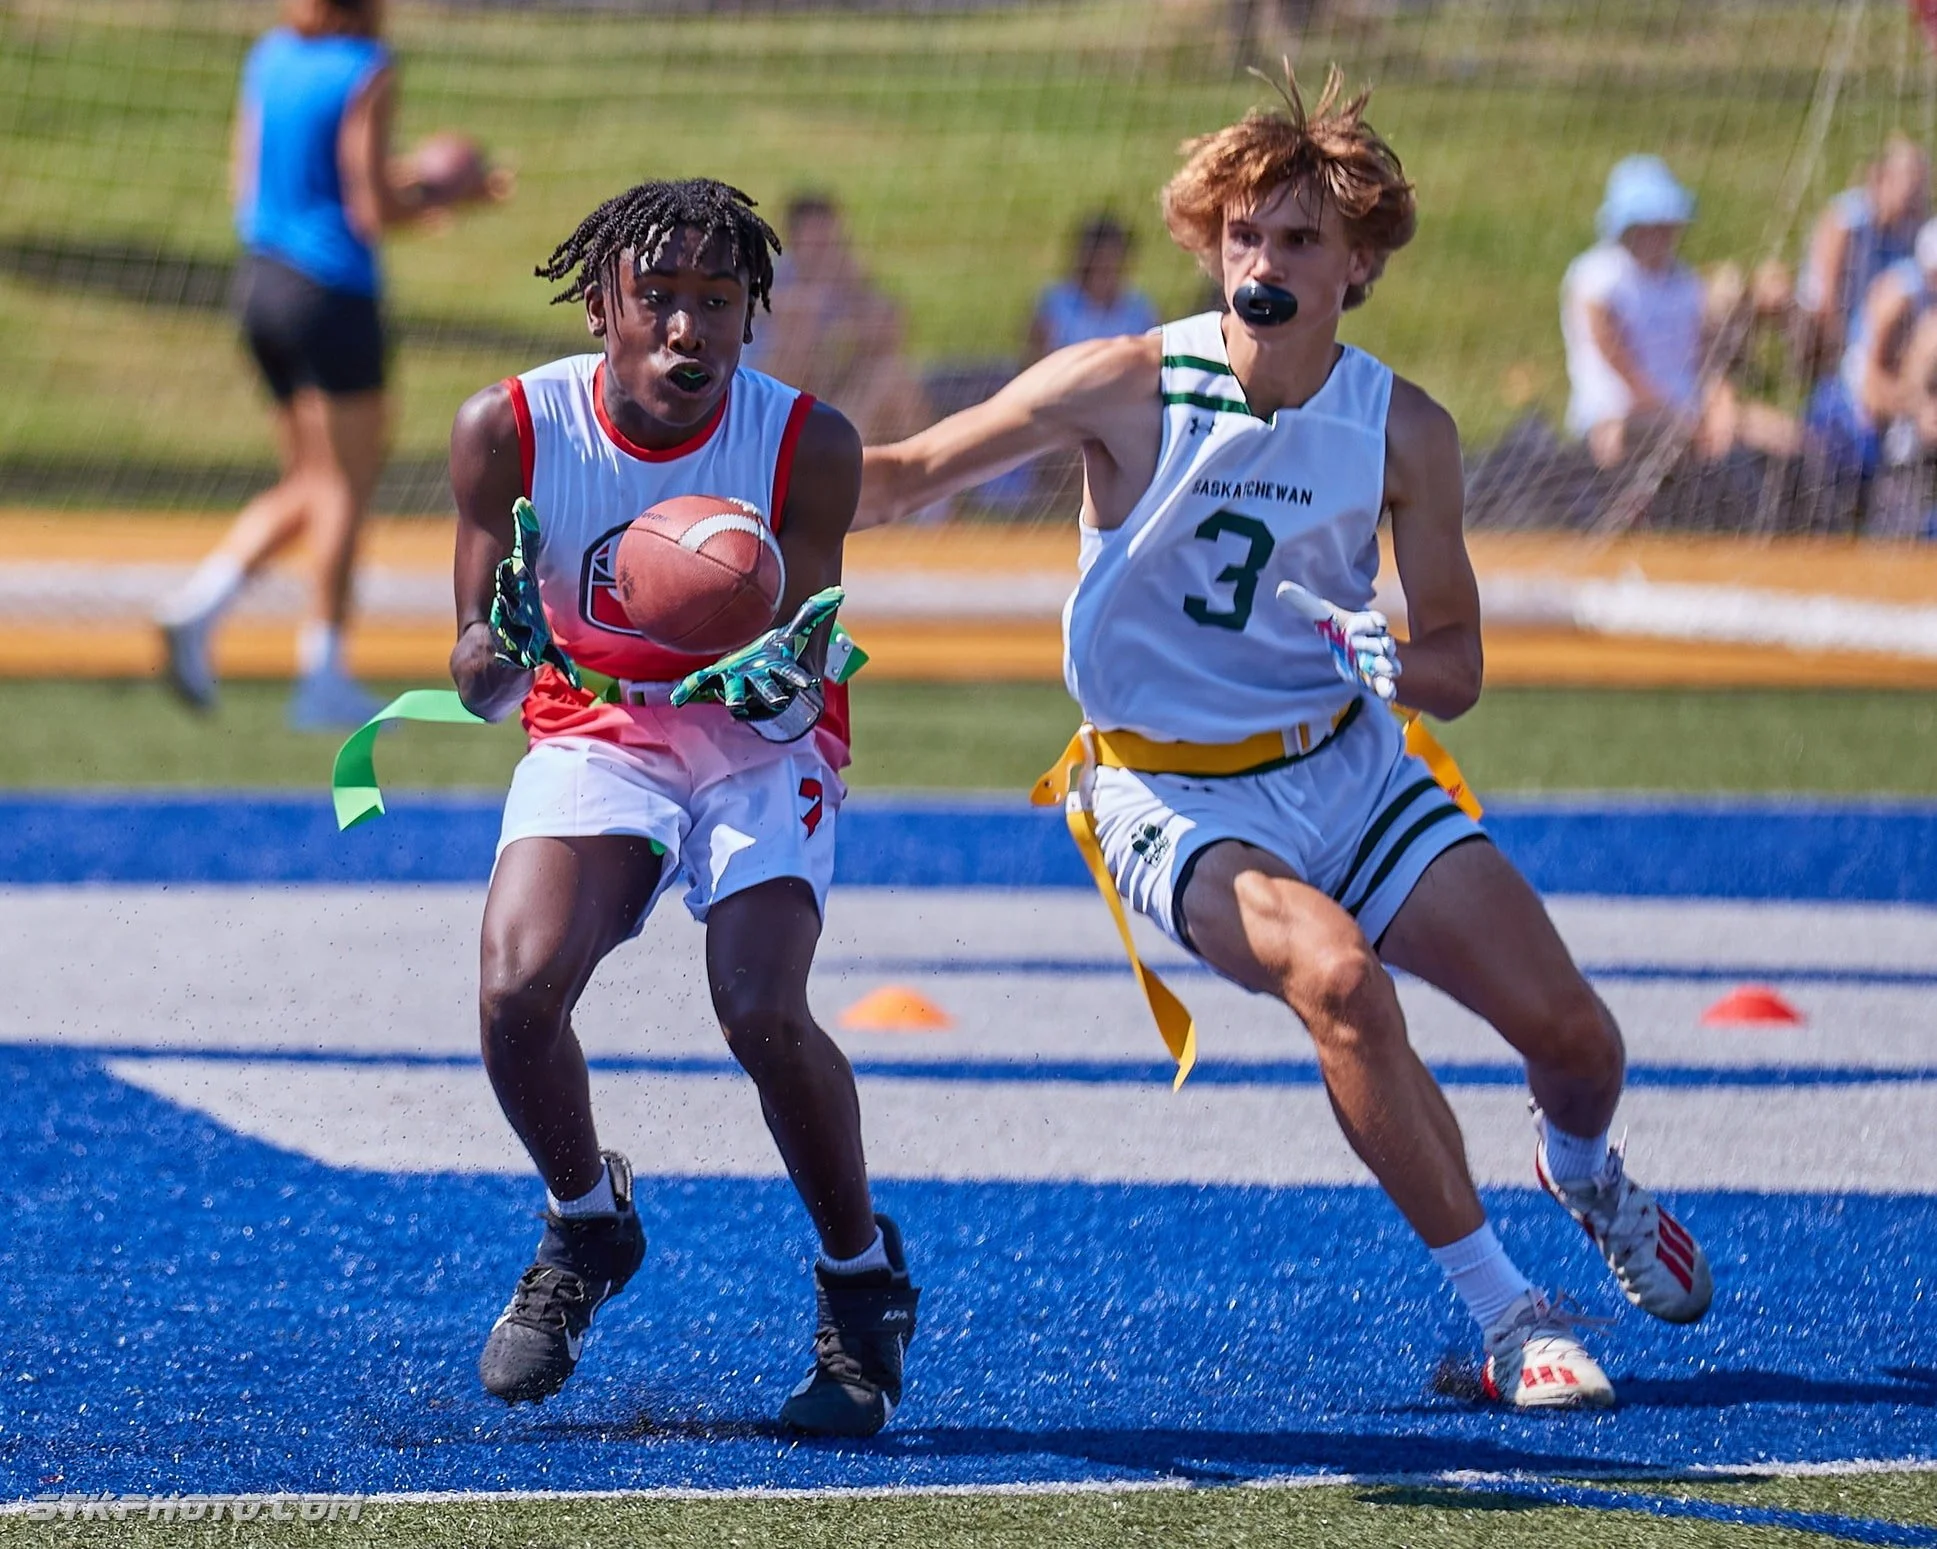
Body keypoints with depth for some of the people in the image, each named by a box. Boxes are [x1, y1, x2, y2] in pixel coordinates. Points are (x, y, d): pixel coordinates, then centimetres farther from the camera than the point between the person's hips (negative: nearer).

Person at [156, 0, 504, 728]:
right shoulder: (367, 73, -13)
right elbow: (372, 215, -16)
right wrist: (451, 194, 1)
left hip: (260, 282, 8)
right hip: (333, 294, -8)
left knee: (309, 487, 16)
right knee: (345, 486, 0)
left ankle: (198, 603, -2)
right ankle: (323, 675, -1)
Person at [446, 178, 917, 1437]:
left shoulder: (808, 445, -18)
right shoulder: (510, 430, -16)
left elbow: (799, 689, -17)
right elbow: (480, 687, -14)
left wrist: (778, 678, -42)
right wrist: (508, 640, -38)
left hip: (760, 746, -1)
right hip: (594, 732, 1)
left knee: (763, 1012, -26)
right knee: (518, 989, -24)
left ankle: (864, 1275, 3)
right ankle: (587, 1225, 8)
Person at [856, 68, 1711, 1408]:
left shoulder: (1405, 432, -6)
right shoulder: (1129, 388, -15)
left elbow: (1458, 667, 2)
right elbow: (911, 473, -8)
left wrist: (1394, 663, -22)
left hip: (1347, 766, 4)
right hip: (1173, 796, -4)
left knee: (1566, 1021, -4)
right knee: (1336, 971, -33)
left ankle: (1584, 1169, 38)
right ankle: (1506, 1314, -22)